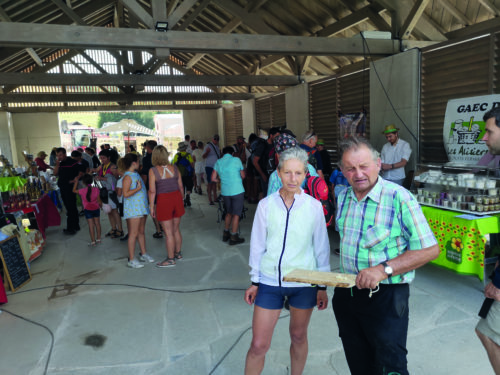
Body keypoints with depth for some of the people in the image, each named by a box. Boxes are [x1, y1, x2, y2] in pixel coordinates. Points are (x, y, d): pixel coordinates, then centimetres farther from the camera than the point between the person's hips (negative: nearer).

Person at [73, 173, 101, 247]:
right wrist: (101, 205, 15)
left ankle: (93, 241, 3)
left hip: (88, 210, -3)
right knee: (97, 223, 14)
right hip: (96, 208, 3)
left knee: (91, 225, 0)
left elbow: (74, 190, 5)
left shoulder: (82, 191, -14)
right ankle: (98, 239, 22)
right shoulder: (96, 189, -9)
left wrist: (76, 181, 8)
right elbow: (99, 200, -3)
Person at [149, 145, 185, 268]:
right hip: (177, 198, 5)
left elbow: (152, 191, -10)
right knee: (176, 229, 18)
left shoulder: (153, 171, -9)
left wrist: (151, 207, -3)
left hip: (163, 200, -4)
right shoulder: (174, 168, 2)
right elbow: (181, 187, 6)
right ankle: (178, 253, 31)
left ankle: (170, 259, 13)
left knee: (169, 232, 3)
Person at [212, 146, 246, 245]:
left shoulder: (218, 162, 7)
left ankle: (225, 234, 27)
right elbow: (243, 176, 4)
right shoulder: (236, 160, -3)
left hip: (225, 191, 4)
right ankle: (233, 237, 8)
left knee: (229, 212, 20)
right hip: (237, 191, -4)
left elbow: (213, 178, 7)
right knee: (236, 214, 4)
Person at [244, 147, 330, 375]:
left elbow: (321, 247, 1)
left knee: (298, 337, 19)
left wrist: (322, 286, 4)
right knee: (258, 345, 4)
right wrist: (255, 281, 5)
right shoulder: (266, 205, -6)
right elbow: (257, 245, 2)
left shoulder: (314, 206, -6)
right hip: (270, 282, 0)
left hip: (304, 283, 0)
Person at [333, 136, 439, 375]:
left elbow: (430, 249, -16)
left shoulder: (399, 197, -17)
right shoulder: (343, 197, 3)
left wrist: (384, 269, -23)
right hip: (346, 292, 6)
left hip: (385, 295, -6)